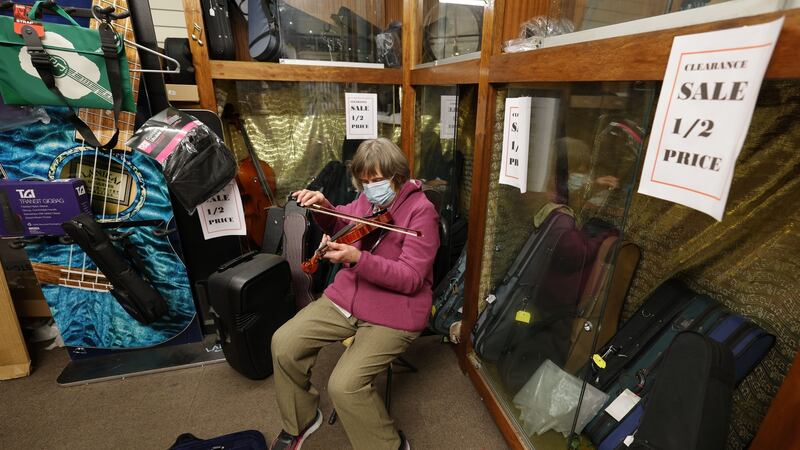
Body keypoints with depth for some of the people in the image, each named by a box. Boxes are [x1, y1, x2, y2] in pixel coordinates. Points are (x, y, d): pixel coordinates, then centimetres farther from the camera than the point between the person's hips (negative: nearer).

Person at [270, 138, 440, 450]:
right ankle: (299, 421, 25)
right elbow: (340, 224, 22)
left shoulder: (421, 211, -16)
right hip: (346, 296, 7)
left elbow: (410, 278, -22)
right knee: (284, 343, -2)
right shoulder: (368, 199, 3)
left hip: (393, 314, -6)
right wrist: (323, 207, -1)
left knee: (344, 385, -21)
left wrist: (357, 258, -33)